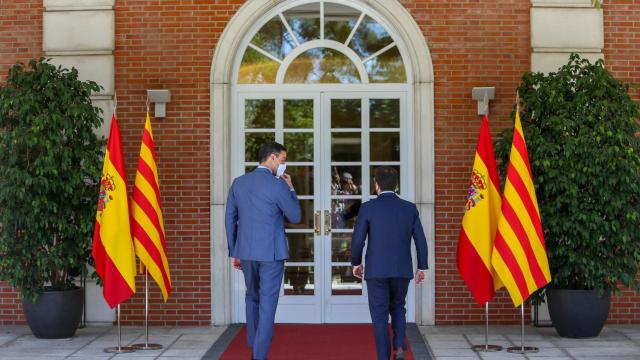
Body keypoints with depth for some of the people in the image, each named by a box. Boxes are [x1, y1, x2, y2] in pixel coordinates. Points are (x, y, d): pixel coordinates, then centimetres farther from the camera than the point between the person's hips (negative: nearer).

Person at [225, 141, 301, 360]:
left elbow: (230, 219, 8)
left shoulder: (238, 183, 4)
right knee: (267, 303, 1)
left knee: (252, 298, 23)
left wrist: (234, 252, 15)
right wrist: (290, 188, 7)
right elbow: (295, 217, -3)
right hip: (271, 253, -5)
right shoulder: (278, 185, -12)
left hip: (246, 252, 5)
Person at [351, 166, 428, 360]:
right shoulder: (410, 208, 1)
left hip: (376, 270, -3)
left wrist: (356, 263, 11)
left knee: (380, 315, 6)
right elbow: (421, 240, 2)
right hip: (402, 270, 3)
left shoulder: (368, 208, -6)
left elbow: (357, 240, -5)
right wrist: (422, 267, 13)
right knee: (398, 308, 22)